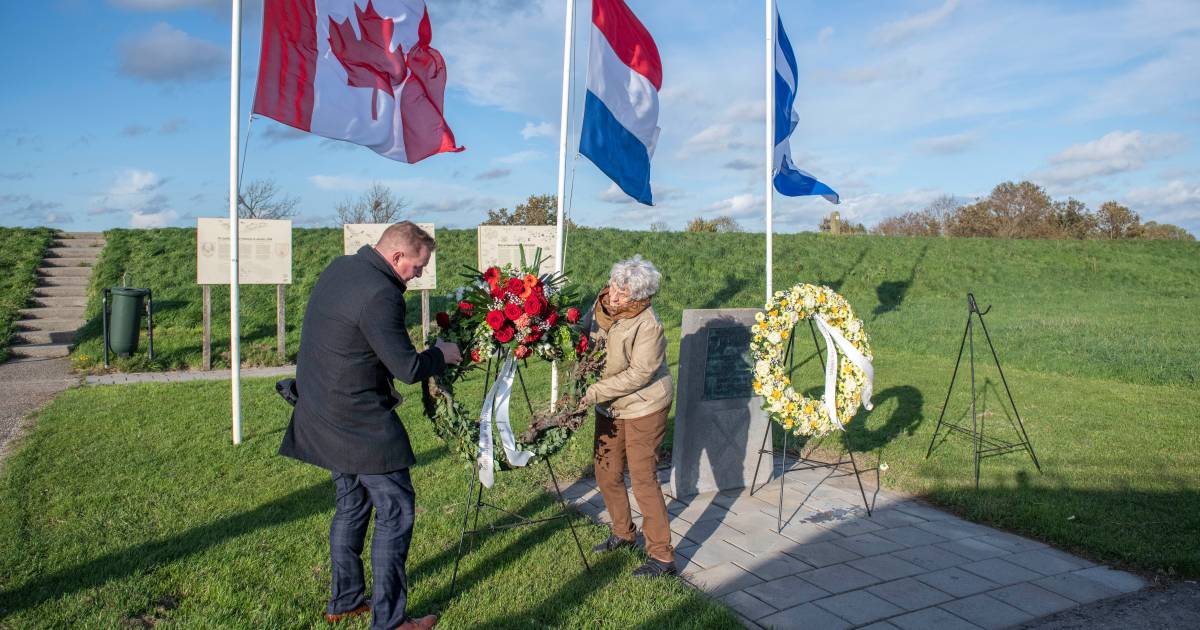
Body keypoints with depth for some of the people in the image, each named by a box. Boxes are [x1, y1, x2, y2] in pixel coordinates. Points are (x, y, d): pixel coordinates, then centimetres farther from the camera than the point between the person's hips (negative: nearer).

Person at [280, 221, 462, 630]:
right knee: (396, 511, 1)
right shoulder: (379, 295, -24)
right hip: (360, 423, -10)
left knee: (350, 505, 20)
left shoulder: (337, 268, 7)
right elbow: (408, 369, -22)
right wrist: (441, 354, -2)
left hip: (323, 415, 10)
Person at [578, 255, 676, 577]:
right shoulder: (602, 303, -5)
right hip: (609, 406, 8)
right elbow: (583, 331, 12)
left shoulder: (648, 325, -26)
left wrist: (595, 392, -27)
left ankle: (662, 556, 6)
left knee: (643, 477, -5)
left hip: (644, 406, -7)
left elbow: (638, 374, -25)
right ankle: (623, 532, 36)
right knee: (606, 472, 14)